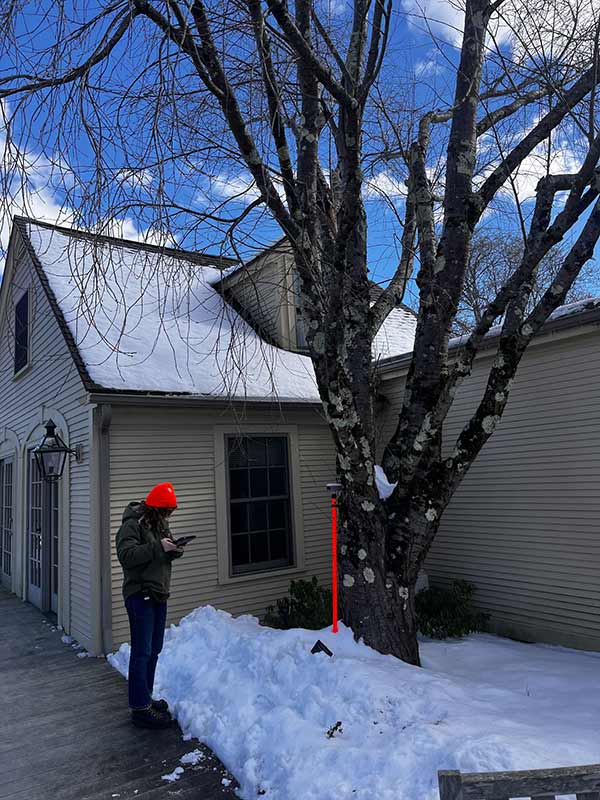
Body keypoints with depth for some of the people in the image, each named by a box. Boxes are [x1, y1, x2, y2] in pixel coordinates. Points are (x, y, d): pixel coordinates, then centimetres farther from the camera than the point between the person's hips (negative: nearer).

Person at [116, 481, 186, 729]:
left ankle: (146, 697, 31)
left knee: (154, 649, 17)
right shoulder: (132, 524, -15)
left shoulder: (160, 523, 12)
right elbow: (126, 555, -26)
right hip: (140, 594, -9)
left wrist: (174, 550, -3)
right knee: (142, 651, -4)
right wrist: (158, 547, -28)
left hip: (159, 594, 9)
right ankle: (140, 708, 6)